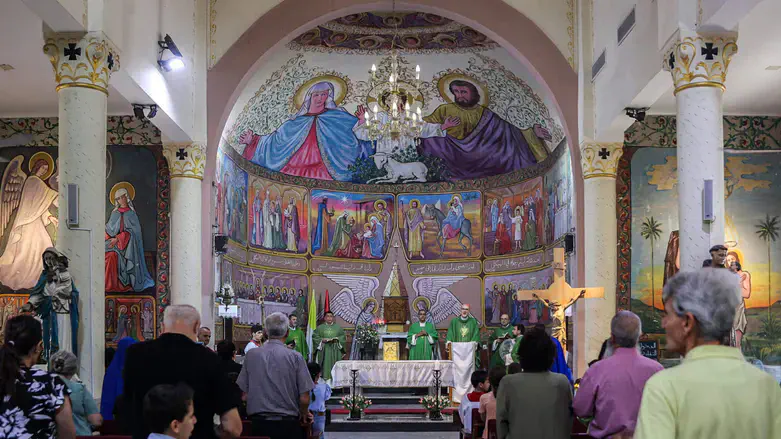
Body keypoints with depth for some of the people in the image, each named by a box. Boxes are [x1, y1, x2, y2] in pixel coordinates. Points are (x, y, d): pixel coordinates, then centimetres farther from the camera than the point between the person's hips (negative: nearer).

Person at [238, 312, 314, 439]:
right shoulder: (295, 357, -9)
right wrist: (304, 415, 11)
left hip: (258, 423, 2)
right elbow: (304, 399, -9)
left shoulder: (251, 355, -2)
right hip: (287, 424, -2)